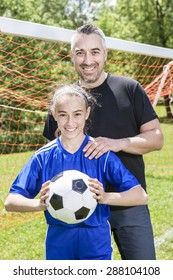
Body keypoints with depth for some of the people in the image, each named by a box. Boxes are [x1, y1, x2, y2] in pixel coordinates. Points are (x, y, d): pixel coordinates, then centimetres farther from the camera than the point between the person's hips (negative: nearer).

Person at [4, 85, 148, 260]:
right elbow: (10, 202, -6)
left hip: (96, 244, -2)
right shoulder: (43, 157, -3)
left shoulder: (101, 154, -8)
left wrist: (105, 197, -31)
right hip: (58, 244, 2)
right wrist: (39, 204, -27)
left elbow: (141, 196, -12)